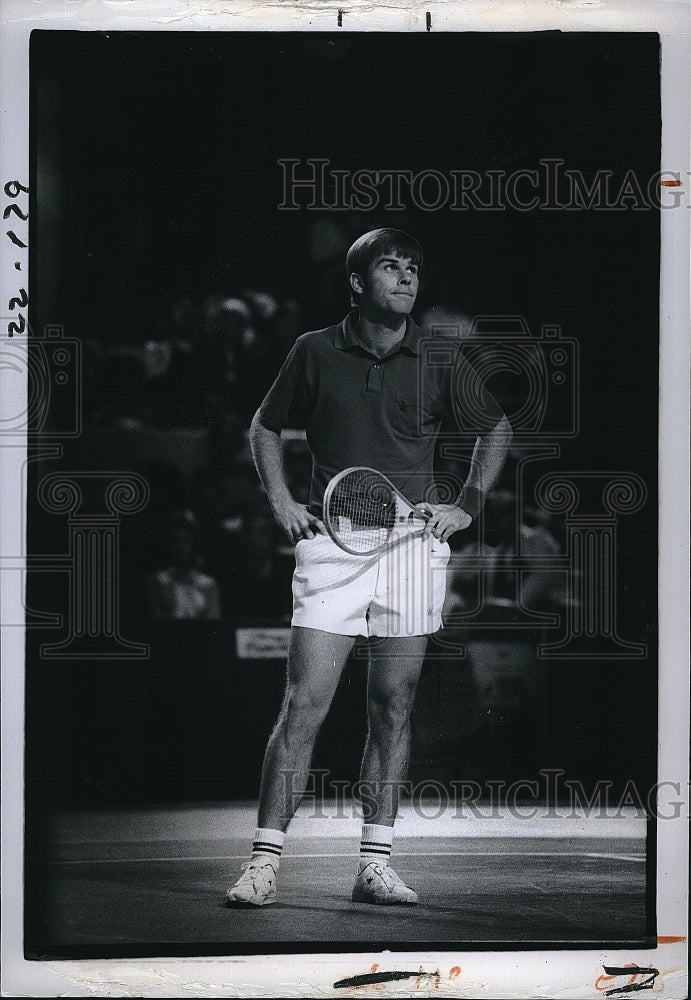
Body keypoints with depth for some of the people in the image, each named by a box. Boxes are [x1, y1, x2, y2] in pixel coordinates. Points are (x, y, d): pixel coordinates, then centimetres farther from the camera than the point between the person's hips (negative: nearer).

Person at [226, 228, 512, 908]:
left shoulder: (440, 357, 6)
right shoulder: (315, 351, 3)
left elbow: (496, 427, 20)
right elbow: (265, 427, 17)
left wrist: (467, 505, 10)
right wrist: (283, 505, 4)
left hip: (415, 545, 2)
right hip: (331, 542, -2)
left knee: (392, 707, 4)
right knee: (303, 705, -8)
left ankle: (374, 865, 10)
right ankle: (264, 862, -4)